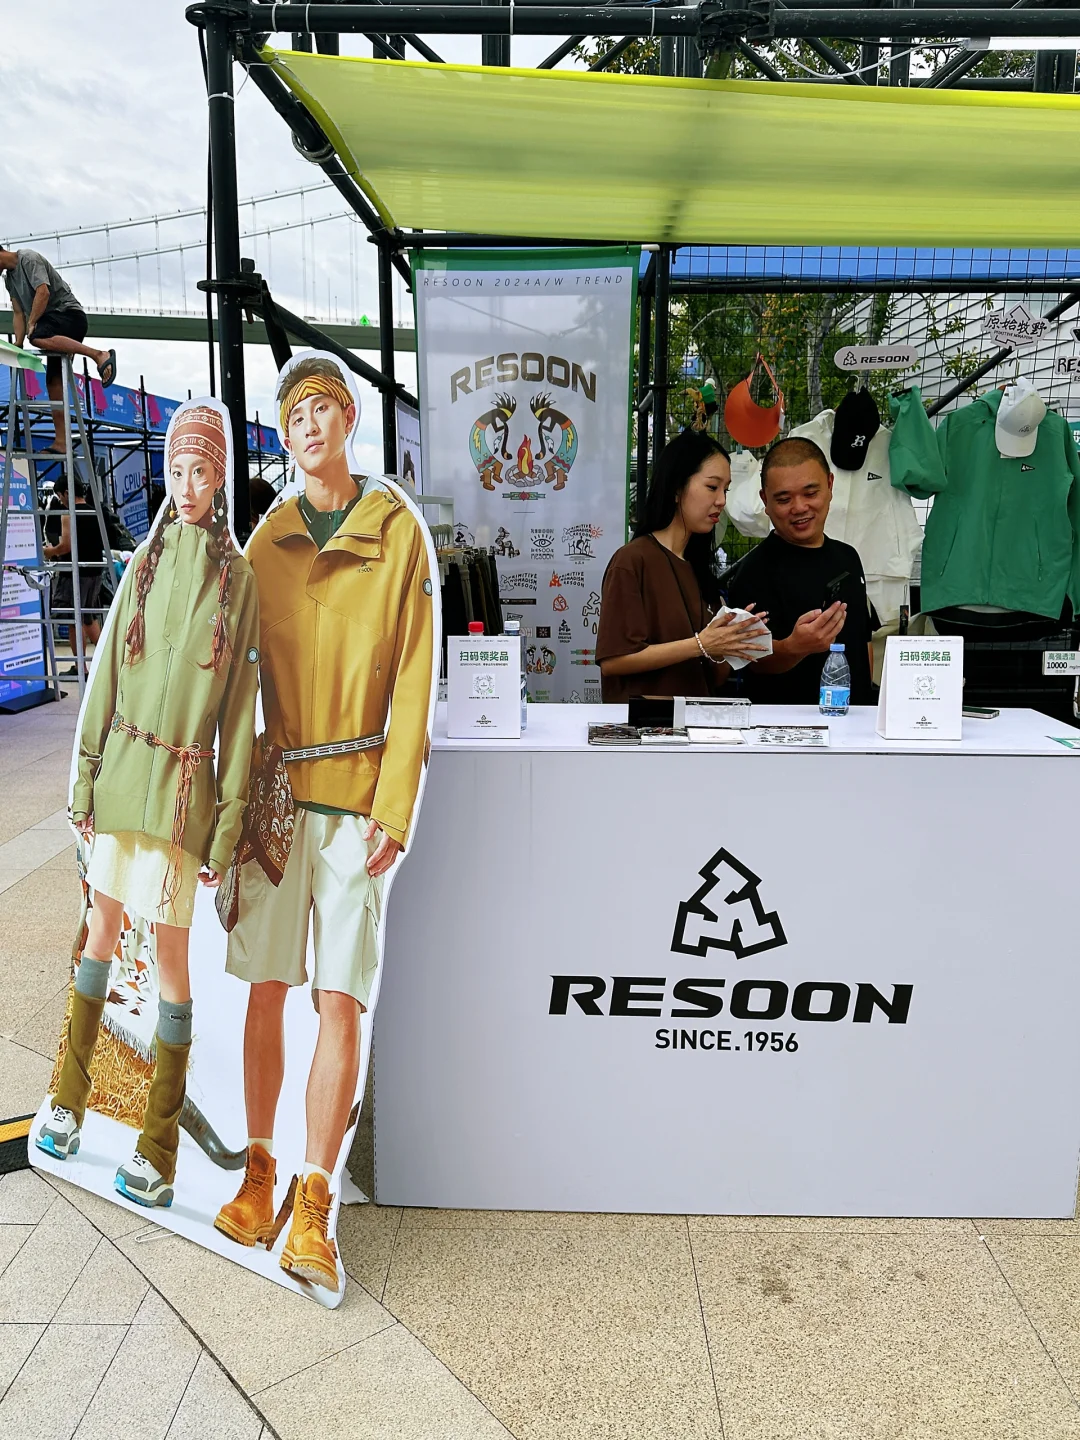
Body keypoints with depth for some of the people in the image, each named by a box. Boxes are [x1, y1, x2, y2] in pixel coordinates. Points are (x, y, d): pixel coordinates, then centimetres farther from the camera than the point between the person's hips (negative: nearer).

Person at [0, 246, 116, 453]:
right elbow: (18, 312, 19)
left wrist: (31, 324, -17)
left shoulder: (28, 259, -5)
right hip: (53, 325, 9)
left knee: (39, 338, -39)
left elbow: (43, 292, -17)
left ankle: (100, 355, -36)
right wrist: (18, 343, 7)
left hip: (69, 313, -9)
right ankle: (61, 442, -5)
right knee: (54, 382, -1)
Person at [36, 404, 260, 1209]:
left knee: (172, 948, 1)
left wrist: (230, 822, -6)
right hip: (122, 769, 4)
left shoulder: (239, 579, -2)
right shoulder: (144, 564, 7)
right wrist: (86, 779, 5)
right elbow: (107, 674, 9)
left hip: (185, 784, -3)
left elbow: (241, 704, -3)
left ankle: (160, 1150, 14)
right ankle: (71, 1098, 33)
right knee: (103, 928, 14)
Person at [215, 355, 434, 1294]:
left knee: (341, 1000, -4)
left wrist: (394, 810, -10)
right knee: (267, 989, 9)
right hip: (275, 792, 3)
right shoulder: (268, 537, 10)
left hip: (356, 797, -3)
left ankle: (314, 1203, 8)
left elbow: (413, 682, -4)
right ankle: (259, 1173, 25)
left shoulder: (400, 531, 0)